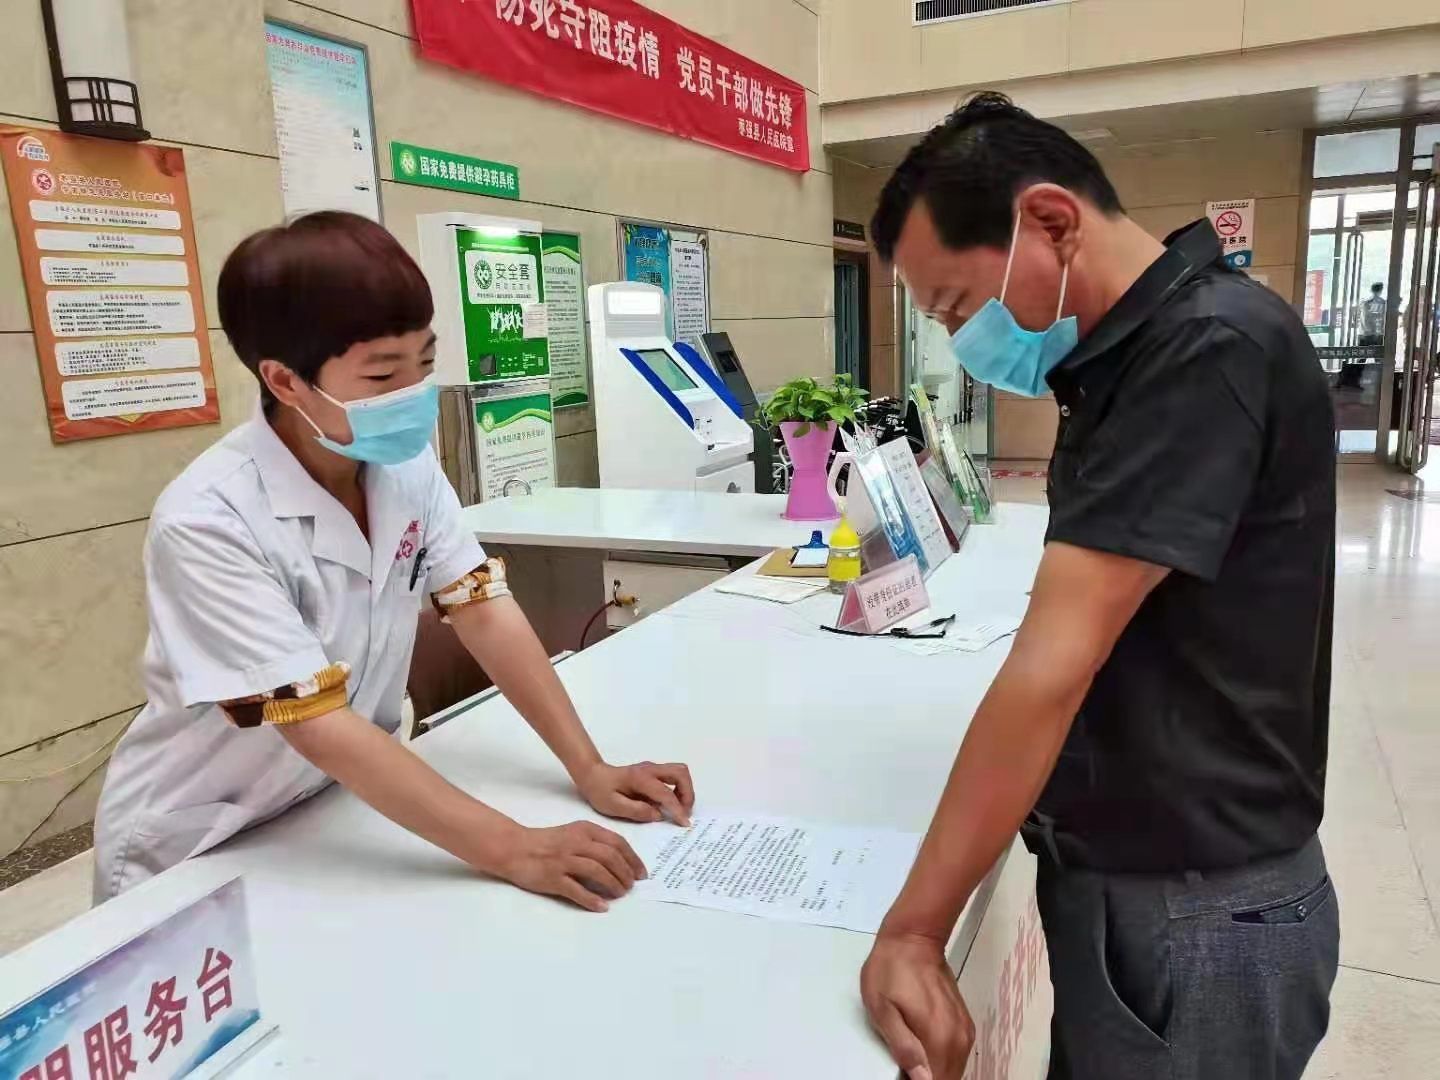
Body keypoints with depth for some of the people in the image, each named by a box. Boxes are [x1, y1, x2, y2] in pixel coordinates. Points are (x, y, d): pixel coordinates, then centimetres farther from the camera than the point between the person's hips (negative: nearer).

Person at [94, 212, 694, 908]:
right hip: (195, 858, -4)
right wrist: (514, 850, -33)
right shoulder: (208, 523, -26)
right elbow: (320, 728, -29)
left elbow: (483, 613, -8)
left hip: (340, 814, 4)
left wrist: (590, 770, -16)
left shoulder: (406, 462, -7)